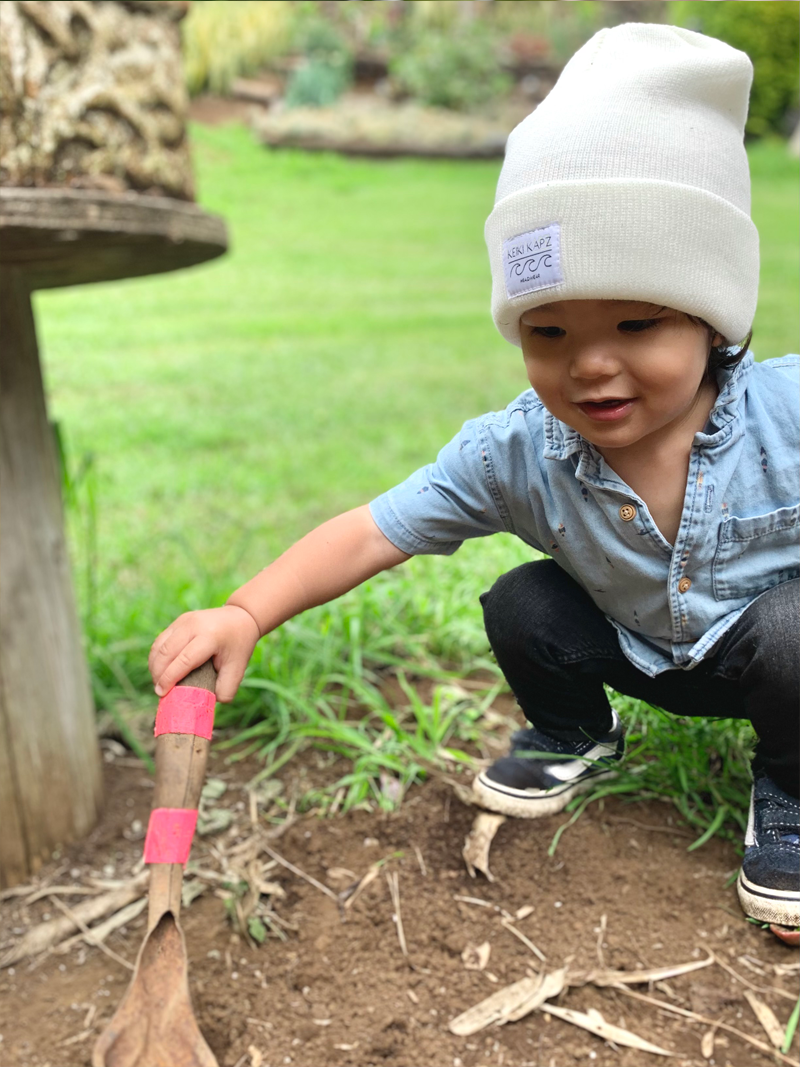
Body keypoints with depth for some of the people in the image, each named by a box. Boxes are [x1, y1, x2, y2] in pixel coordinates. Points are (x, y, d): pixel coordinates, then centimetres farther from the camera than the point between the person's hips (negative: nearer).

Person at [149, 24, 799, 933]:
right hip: (641, 655, 2)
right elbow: (370, 533, -26)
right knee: (521, 606, -18)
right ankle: (576, 738, 15)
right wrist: (246, 614, -38)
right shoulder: (516, 453, -25)